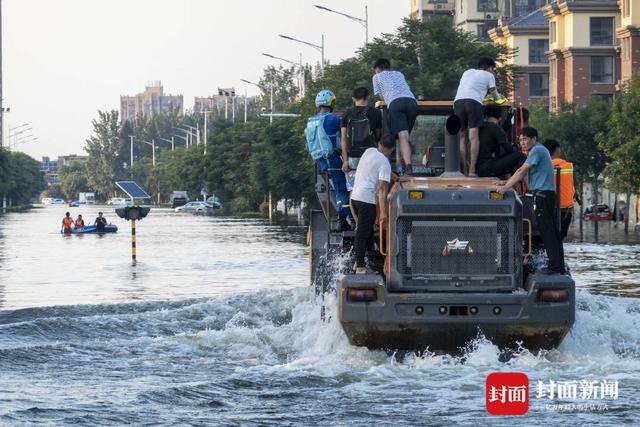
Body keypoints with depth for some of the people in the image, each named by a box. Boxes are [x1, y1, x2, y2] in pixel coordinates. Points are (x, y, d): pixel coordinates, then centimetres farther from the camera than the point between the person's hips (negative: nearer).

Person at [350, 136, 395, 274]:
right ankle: (360, 267, -5)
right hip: (367, 200, -8)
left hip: (355, 196, 8)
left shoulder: (369, 151, 12)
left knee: (365, 232, 16)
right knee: (363, 234, -6)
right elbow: (382, 187, -18)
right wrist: (383, 211, -21)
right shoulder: (384, 163, -11)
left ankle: (358, 262, 16)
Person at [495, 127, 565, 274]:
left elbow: (522, 171, -17)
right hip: (550, 195, 10)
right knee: (553, 232, 10)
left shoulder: (537, 150, -11)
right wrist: (506, 183, 13)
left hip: (542, 194, -10)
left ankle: (554, 265, -9)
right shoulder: (540, 150, 21)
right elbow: (523, 173, 20)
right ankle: (559, 266, 13)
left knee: (547, 232, -8)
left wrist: (505, 187, -18)